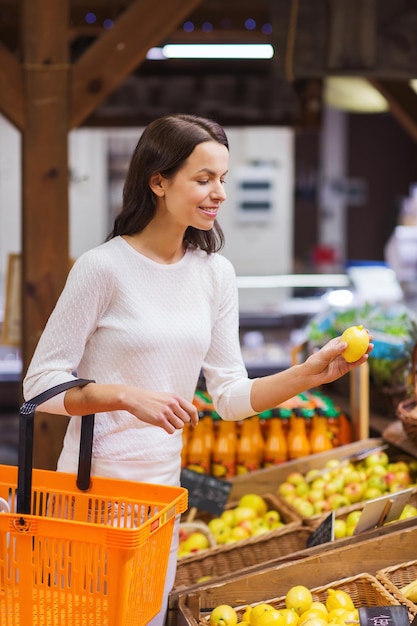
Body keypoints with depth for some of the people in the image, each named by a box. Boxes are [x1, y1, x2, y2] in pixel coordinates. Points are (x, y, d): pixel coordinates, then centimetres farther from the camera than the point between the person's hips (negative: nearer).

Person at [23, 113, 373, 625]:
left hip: (164, 483, 6)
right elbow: (41, 383, -13)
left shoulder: (215, 273, 3)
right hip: (96, 482, -5)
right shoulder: (104, 266, -14)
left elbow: (231, 397, 3)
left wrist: (309, 373, -10)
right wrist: (130, 397, -25)